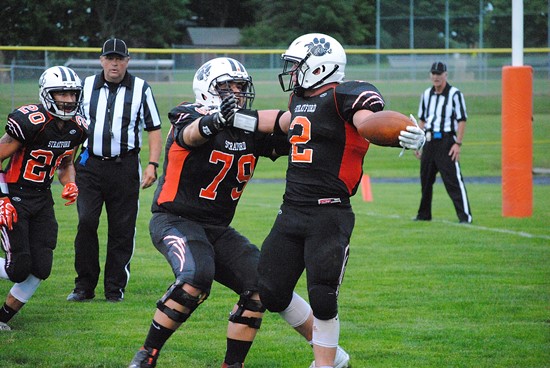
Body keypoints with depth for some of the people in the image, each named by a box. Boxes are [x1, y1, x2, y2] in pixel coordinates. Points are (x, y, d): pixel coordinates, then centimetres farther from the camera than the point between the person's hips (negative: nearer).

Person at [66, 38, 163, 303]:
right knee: (86, 223, -8)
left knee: (122, 229, 1)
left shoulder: (141, 89, 4)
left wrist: (152, 164, -5)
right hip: (90, 165, 1)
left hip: (124, 166, -1)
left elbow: (154, 130, 6)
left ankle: (115, 288, 9)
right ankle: (84, 286, 0)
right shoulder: (86, 86, 9)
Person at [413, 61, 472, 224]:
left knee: (453, 179, -12)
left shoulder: (454, 94, -6)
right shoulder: (426, 94, 13)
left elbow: (462, 120, -9)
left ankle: (465, 215, -11)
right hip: (429, 141, 6)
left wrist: (458, 143, -16)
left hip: (446, 140, -6)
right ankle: (424, 214, 24)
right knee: (425, 178, 12)